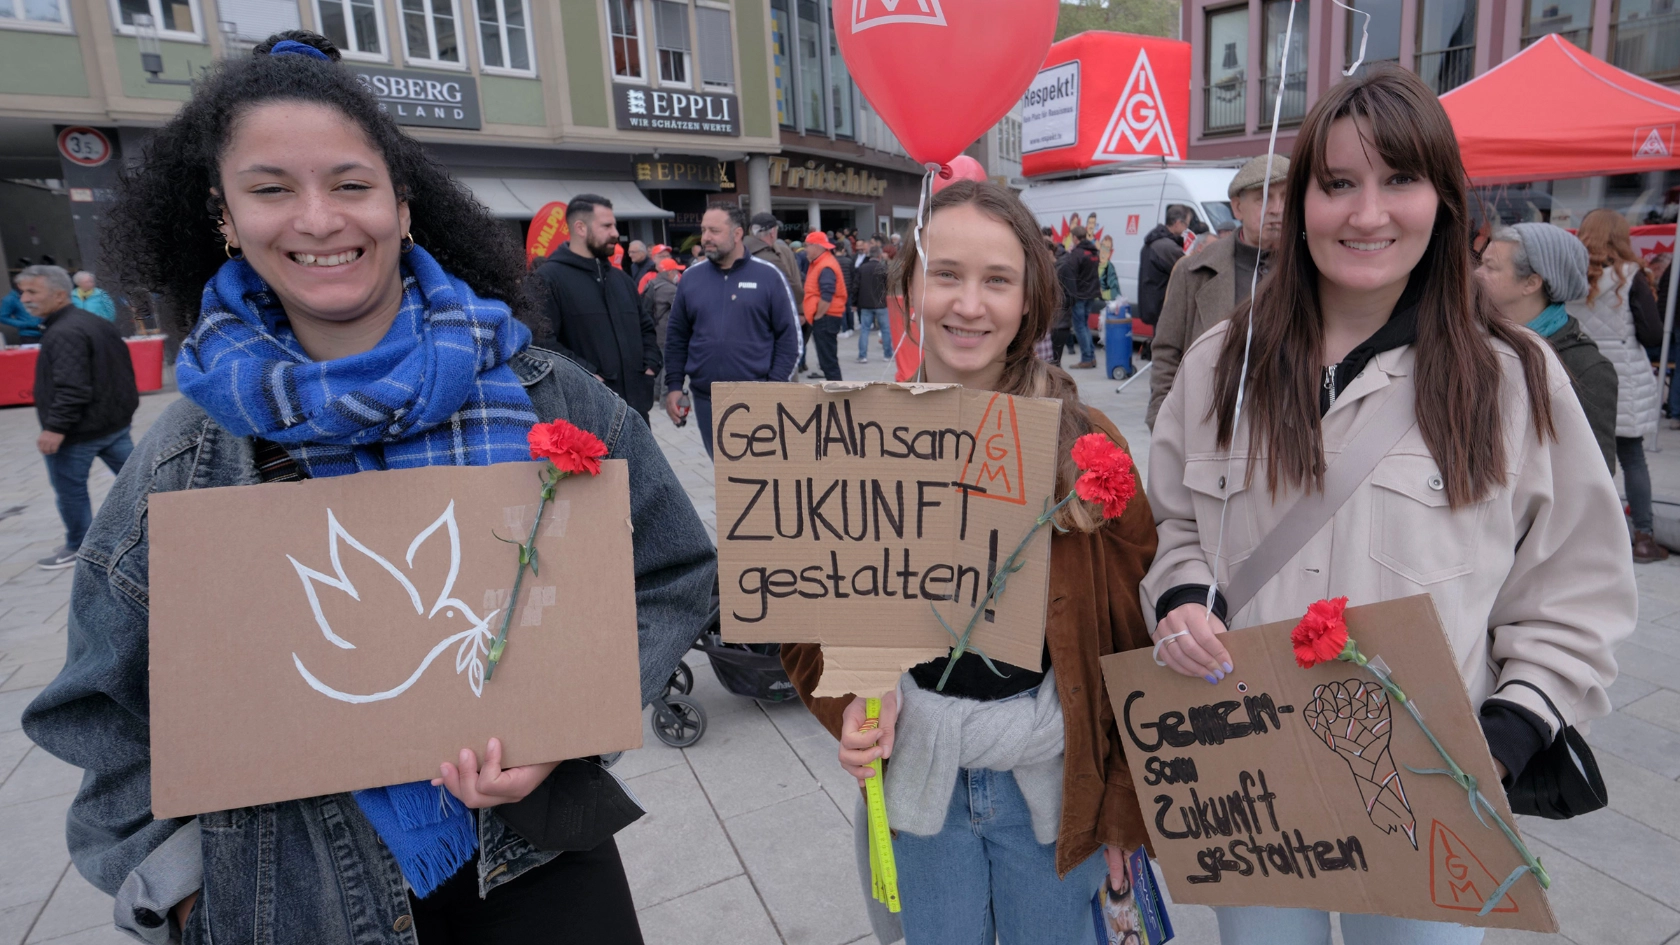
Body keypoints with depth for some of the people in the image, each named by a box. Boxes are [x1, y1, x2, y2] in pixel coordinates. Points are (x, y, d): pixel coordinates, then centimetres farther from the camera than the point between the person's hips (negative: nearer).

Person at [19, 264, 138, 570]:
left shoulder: (64, 333, -20)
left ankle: (78, 547, 18)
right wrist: (124, 409, 24)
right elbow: (122, 373, 19)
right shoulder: (96, 323, 11)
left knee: (70, 490, 6)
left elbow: (71, 388, -27)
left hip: (79, 431, -9)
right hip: (115, 422, 9)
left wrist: (56, 427, -26)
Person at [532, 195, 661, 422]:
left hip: (634, 406, 7)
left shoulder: (620, 278, 18)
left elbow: (645, 326, 27)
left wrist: (649, 366, 10)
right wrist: (587, 375, -23)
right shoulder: (548, 278, -8)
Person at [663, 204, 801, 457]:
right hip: (706, 400, 3)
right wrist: (674, 385, 4)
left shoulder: (768, 276, -4)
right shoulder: (691, 277, 6)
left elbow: (789, 336, -4)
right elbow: (677, 338, 10)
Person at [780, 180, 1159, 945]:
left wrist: (1122, 808, -1)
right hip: (916, 776, 1)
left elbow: (1130, 638, -4)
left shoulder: (1085, 443, -9)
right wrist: (855, 698, -16)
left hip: (1053, 778, 0)